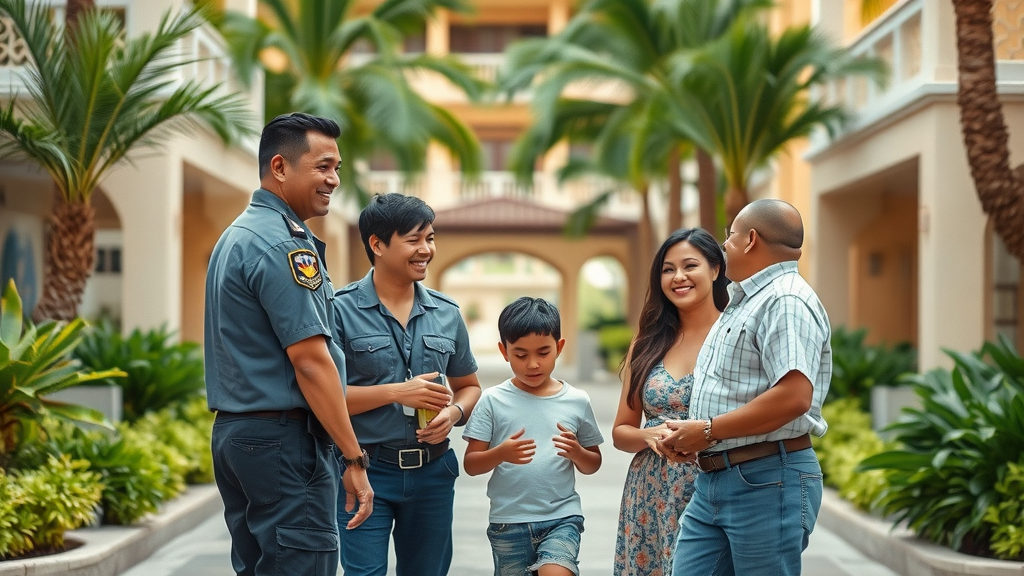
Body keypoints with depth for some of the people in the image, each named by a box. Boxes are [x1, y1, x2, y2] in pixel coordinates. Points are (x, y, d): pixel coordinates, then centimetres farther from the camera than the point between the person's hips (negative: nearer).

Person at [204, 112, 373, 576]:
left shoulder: (235, 236, 17)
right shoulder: (284, 243, -15)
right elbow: (310, 361, -19)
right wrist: (354, 460, -17)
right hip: (282, 435, -10)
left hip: (232, 431, 10)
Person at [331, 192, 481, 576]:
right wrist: (397, 392, -18)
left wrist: (454, 412, -5)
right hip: (365, 470, -5)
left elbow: (469, 386, 17)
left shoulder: (446, 313, 8)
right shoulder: (341, 310, -7)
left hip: (432, 471, 5)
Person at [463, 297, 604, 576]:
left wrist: (577, 452, -10)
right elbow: (471, 464, -1)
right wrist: (500, 453, -20)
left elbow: (593, 465, 11)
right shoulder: (493, 401, -2)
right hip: (509, 522, 1)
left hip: (562, 518, -1)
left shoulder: (577, 401, 2)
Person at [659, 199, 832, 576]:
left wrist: (708, 430, -16)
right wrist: (690, 437, 8)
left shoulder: (786, 301, -11)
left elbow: (794, 397, -24)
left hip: (768, 483, -10)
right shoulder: (742, 302, 22)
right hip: (712, 481, 10)